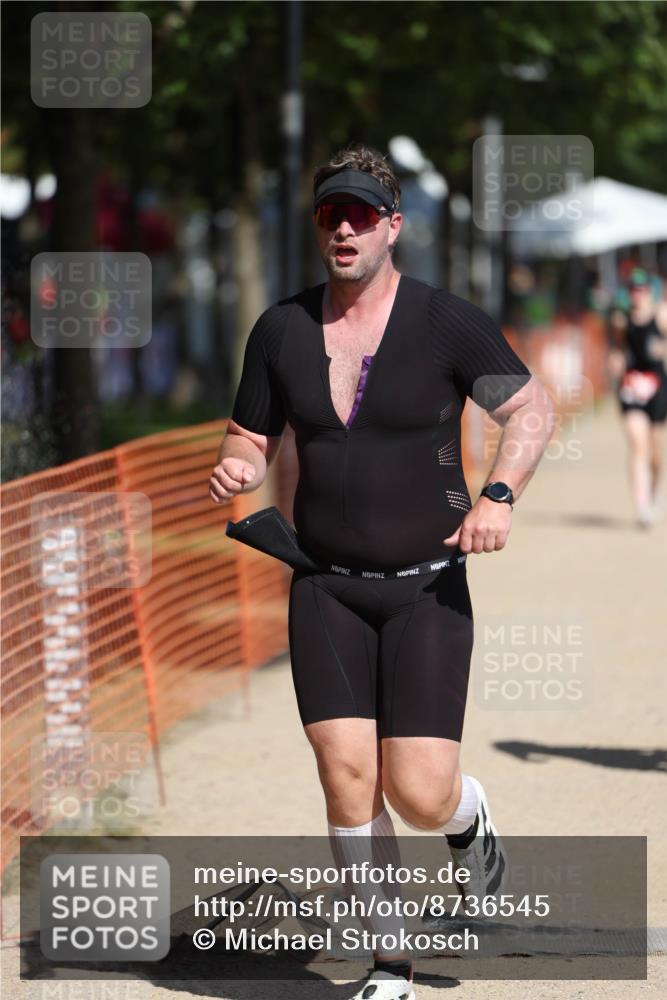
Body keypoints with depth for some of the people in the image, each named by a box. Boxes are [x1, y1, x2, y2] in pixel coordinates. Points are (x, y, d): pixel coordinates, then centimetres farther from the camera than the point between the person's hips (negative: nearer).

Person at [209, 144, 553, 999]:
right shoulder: (281, 330, 4)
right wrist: (234, 470, -12)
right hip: (325, 588, 3)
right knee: (347, 776, -10)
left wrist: (499, 495, -19)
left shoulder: (447, 322, -6)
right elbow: (251, 439, 13)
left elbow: (531, 408, -2)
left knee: (420, 796, -9)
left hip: (427, 587, -2)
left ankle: (472, 823, 30)